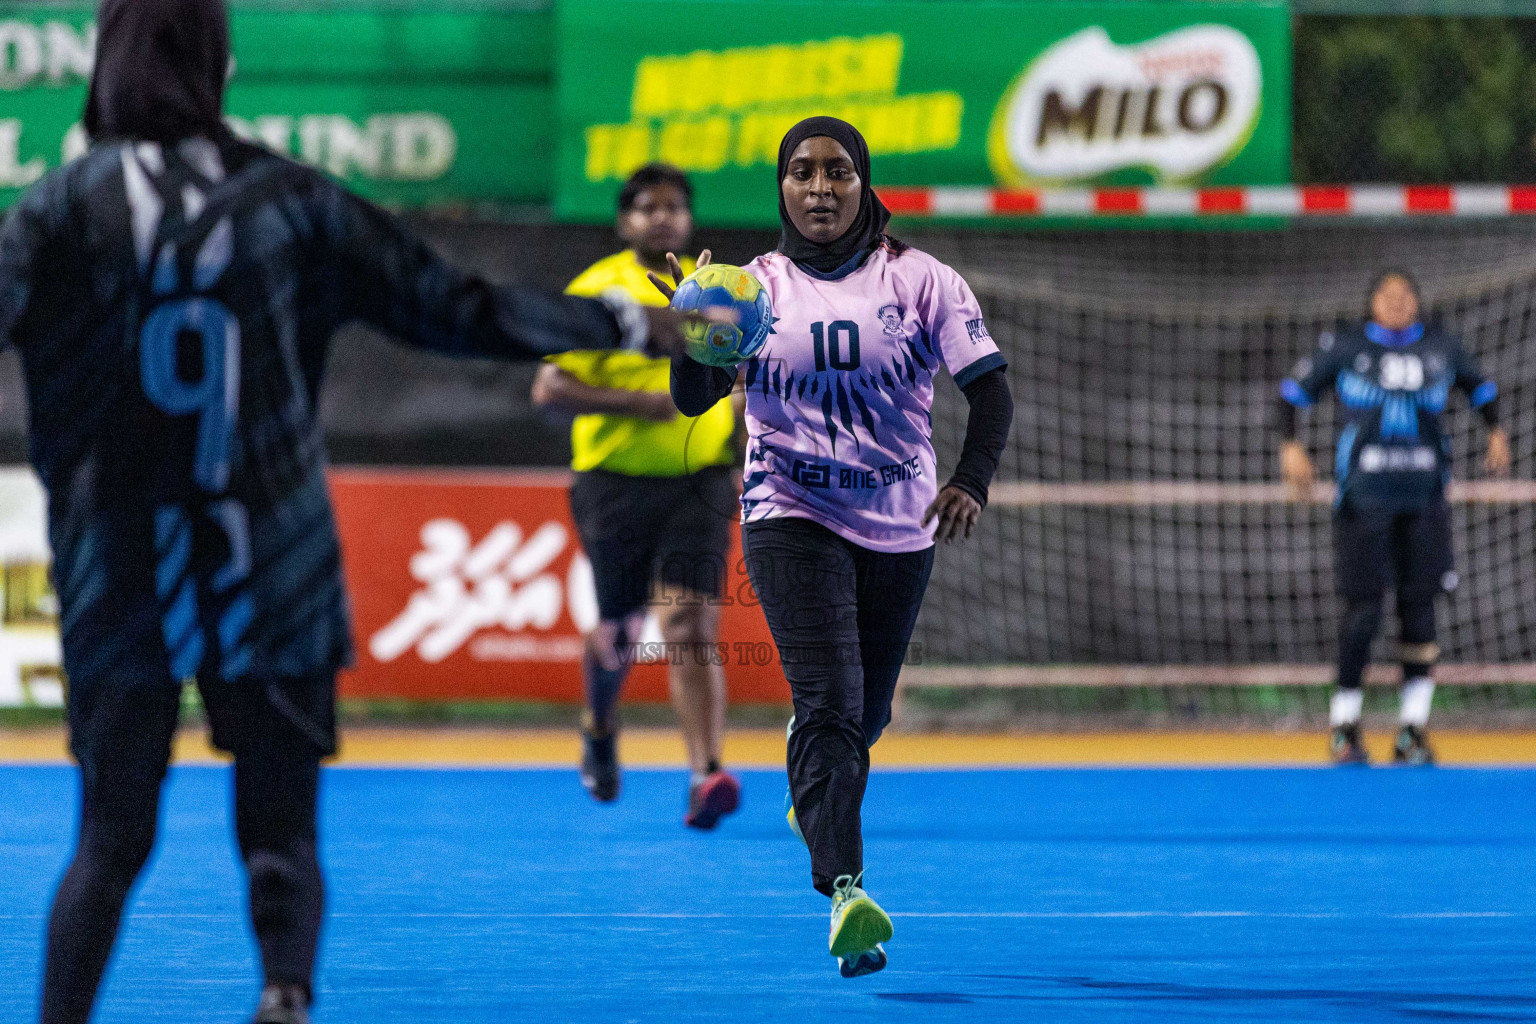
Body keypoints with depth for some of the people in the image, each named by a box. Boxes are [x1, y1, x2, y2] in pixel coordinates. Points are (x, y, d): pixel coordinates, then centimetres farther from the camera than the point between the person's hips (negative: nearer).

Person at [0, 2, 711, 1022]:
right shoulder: (285, 197, 2)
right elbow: (450, 308, 5)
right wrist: (629, 324, 15)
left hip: (122, 571, -1)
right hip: (272, 572, 1)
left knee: (111, 840, 9)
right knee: (280, 835, 6)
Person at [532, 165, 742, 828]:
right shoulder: (596, 291, -4)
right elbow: (549, 389, -10)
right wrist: (639, 404, -20)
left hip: (699, 481, 1)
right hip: (615, 481, -1)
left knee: (691, 627, -14)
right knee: (619, 629, 11)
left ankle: (706, 775, -24)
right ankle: (599, 729, 44)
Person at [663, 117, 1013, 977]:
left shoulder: (922, 281, -1)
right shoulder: (754, 287, -1)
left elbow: (991, 390, -6)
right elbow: (693, 399, -9)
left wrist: (972, 481, -23)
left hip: (900, 527, 2)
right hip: (792, 518, -2)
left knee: (866, 715, 14)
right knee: (830, 700, -20)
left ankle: (812, 792, 50)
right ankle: (846, 892, -29)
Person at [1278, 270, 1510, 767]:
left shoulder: (1442, 348, 7)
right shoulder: (1345, 347, 0)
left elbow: (1480, 386, 22)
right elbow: (1295, 389, 6)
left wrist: (1496, 432, 8)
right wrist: (1291, 446, -6)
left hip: (1424, 500, 2)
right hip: (1363, 497, -2)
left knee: (1419, 607, -1)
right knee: (1362, 609, -5)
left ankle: (1413, 729, 6)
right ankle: (1343, 722, 11)